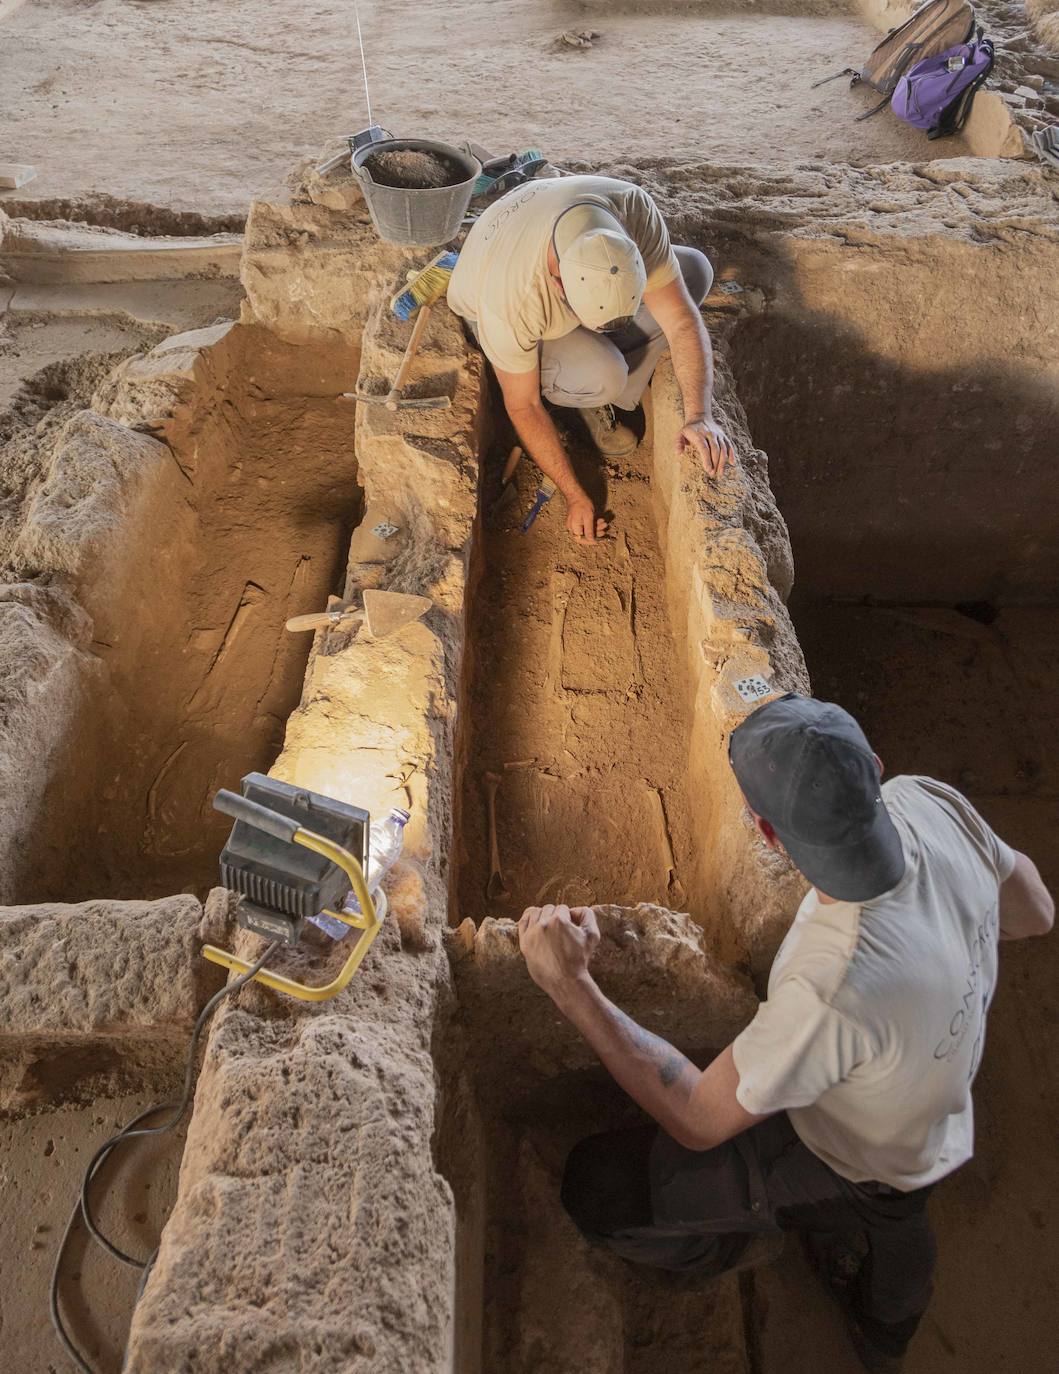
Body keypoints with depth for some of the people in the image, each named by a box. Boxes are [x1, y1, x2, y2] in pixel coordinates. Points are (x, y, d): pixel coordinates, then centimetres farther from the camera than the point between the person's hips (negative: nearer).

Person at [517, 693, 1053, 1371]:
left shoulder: (832, 990, -50)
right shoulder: (930, 802, -31)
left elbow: (699, 1119, -32)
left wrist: (568, 983, -37)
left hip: (853, 1165, -6)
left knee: (594, 1184, 4)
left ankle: (727, 1246, 37)